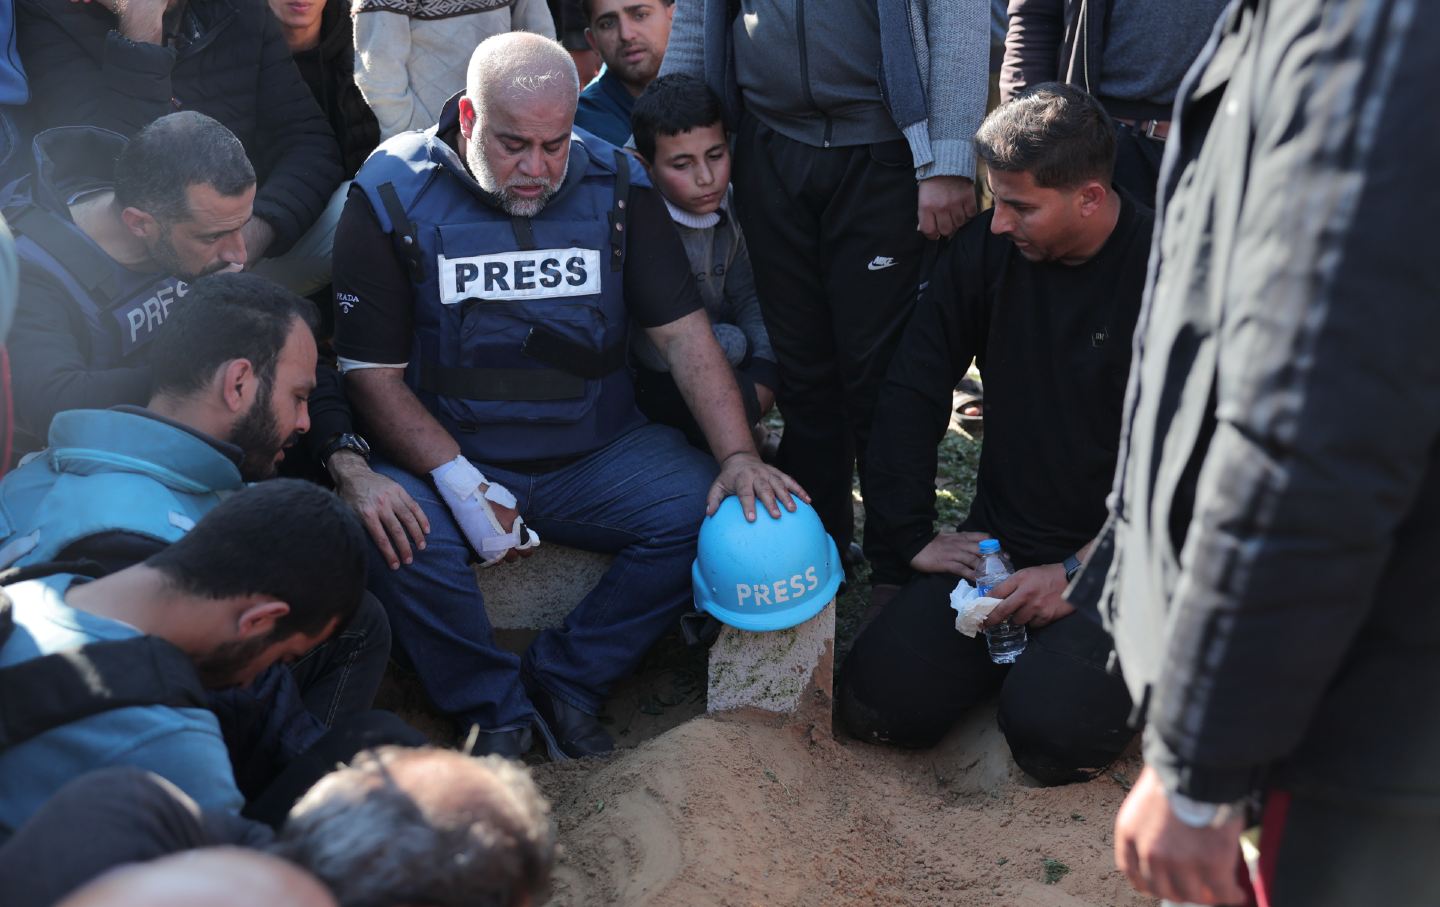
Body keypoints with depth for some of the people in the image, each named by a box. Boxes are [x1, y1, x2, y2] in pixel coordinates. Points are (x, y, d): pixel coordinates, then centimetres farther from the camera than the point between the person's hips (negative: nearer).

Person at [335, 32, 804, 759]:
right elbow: (373, 373, -8)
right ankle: (493, 706, -5)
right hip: (446, 453, -2)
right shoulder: (393, 196, -7)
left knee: (707, 511, -20)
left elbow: (682, 332, -2)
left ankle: (565, 679, -2)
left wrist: (738, 457, -17)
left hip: (595, 453, 2)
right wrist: (457, 481, -21)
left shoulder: (614, 188, 0)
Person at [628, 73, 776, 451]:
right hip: (642, 378, -8)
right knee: (736, 398, -30)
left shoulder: (724, 204, -3)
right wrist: (736, 342, -14)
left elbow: (747, 295, 6)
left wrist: (766, 368, -12)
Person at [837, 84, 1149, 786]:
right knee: (876, 703, -11)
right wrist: (909, 537, 0)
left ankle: (1088, 655, 7)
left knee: (1051, 733, -26)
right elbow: (911, 394, 6)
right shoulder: (986, 249, 0)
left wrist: (1079, 574, -17)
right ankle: (1018, 647, 14)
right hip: (1000, 540, 5)